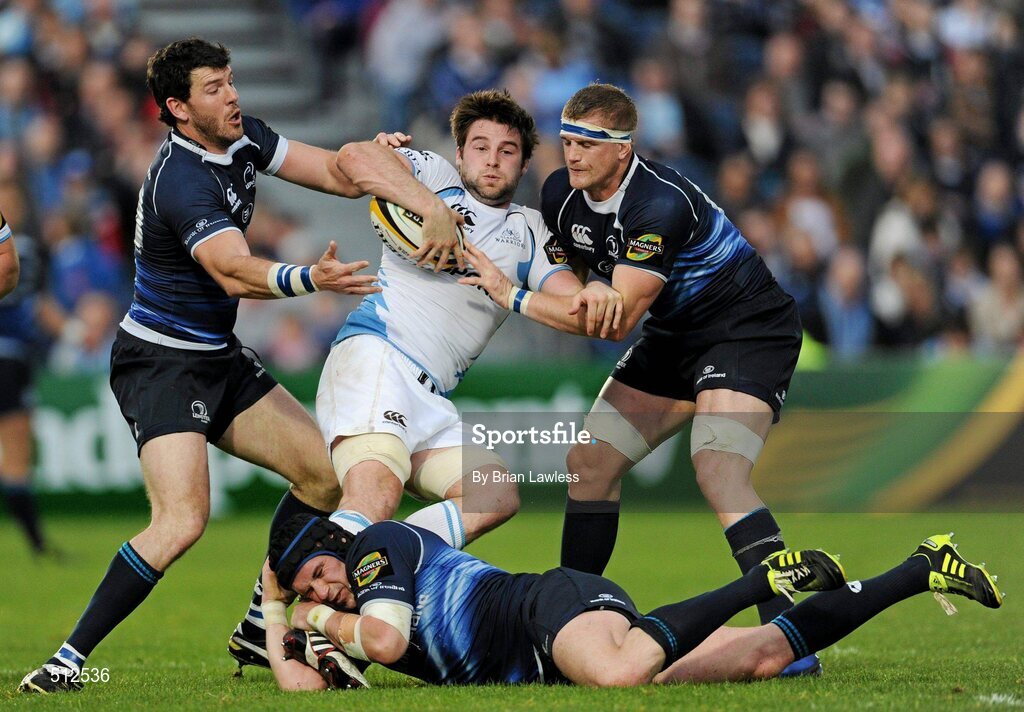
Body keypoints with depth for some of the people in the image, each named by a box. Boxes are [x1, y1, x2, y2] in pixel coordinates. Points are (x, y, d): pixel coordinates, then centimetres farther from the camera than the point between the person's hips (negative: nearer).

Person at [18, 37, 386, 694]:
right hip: (161, 363, -9)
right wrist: (311, 279, -52)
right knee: (183, 518, -24)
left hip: (220, 358, 9)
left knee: (325, 472, 6)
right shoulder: (181, 180, -24)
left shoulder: (241, 139, 4)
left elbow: (335, 174, 6)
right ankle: (68, 661, -18)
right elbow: (234, 272, -36)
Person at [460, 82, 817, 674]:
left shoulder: (663, 206, -31)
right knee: (589, 462, 1)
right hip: (674, 336, 9)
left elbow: (618, 319, -30)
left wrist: (510, 293, -27)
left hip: (749, 331, -9)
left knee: (719, 471, -28)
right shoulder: (560, 195, -6)